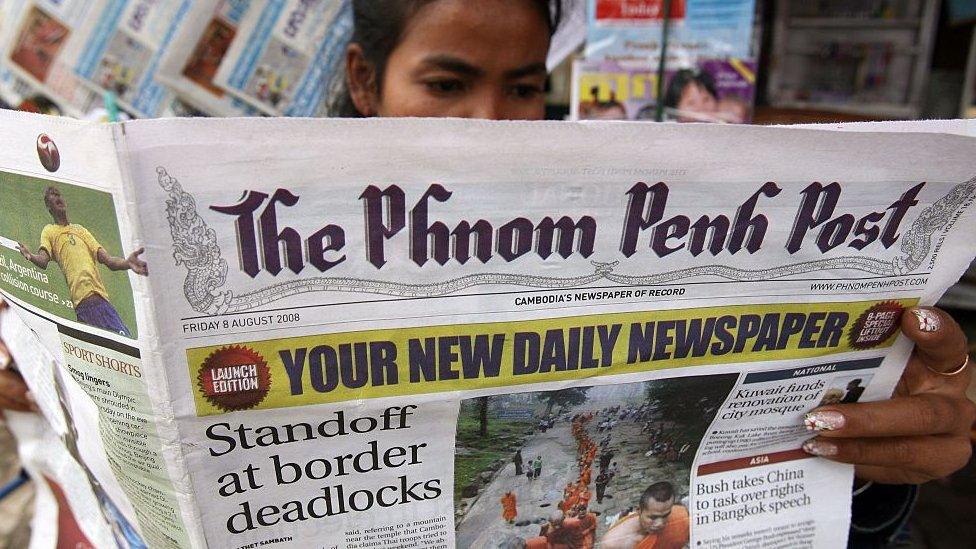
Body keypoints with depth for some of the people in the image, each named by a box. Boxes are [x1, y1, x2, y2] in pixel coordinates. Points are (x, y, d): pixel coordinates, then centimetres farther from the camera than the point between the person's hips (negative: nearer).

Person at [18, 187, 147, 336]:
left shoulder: (81, 229, 28)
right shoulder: (49, 231, 18)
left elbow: (109, 260, 16)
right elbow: (43, 260, 0)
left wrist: (127, 262, -7)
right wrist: (31, 257, -25)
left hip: (101, 297, 3)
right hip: (83, 301, -3)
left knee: (127, 342, -13)